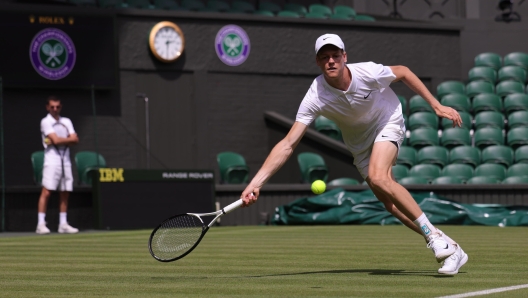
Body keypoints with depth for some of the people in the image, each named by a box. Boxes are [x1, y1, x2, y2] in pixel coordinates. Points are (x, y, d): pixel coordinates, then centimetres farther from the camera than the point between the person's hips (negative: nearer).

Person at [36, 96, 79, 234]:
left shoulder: (66, 122, 16)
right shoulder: (45, 122, 0)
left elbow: (75, 140, 4)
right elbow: (55, 140, -12)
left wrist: (60, 140, -8)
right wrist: (69, 139, 1)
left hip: (65, 159, 5)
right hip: (52, 159, -5)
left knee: (65, 193, 6)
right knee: (46, 192, -11)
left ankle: (63, 224, 11)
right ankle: (41, 224, -12)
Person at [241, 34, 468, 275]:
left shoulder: (368, 72, -31)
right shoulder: (315, 98, -29)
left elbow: (403, 72, -8)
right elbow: (288, 144, -31)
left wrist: (436, 105, -8)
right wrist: (255, 184, -39)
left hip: (388, 122, -3)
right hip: (360, 143, 3)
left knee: (379, 178, -30)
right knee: (391, 203, -2)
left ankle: (434, 235, -19)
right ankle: (450, 249, 8)